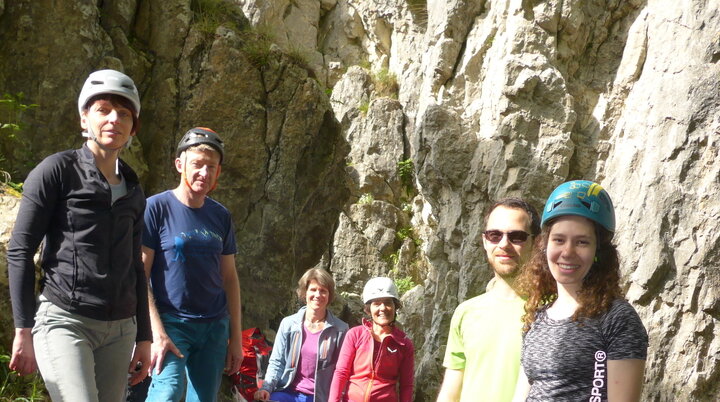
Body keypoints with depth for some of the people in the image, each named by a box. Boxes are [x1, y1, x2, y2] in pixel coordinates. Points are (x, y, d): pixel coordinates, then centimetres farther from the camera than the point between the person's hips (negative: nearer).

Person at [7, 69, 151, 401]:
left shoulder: (133, 191, 15)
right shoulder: (57, 171, -1)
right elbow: (19, 252, -4)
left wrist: (144, 337, 16)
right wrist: (24, 331, -9)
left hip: (120, 330, 6)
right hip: (65, 321, -5)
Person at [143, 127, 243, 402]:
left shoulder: (221, 216, 9)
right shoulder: (156, 208, -6)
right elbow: (138, 276, -9)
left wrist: (236, 337, 11)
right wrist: (157, 333, -16)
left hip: (215, 326, 5)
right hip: (171, 322, -5)